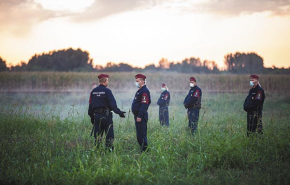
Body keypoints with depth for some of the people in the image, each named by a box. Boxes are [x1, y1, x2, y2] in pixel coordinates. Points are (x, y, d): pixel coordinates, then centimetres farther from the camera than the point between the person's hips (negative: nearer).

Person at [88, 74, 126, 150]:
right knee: (109, 134, 2)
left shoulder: (93, 91, 8)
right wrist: (119, 112, -16)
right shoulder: (107, 91, -9)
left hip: (96, 115, 5)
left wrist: (91, 116, 18)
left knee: (97, 135, 10)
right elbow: (112, 103, -16)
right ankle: (109, 149, 0)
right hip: (105, 115, -5)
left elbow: (90, 104, 12)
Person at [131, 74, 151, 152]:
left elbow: (144, 105, -22)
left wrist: (139, 116, -26)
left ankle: (144, 150, -6)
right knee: (139, 134, 14)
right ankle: (144, 149, 20)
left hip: (141, 116, -11)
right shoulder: (140, 90, 19)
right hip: (138, 115, 11)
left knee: (141, 134, -10)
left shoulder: (144, 91, -14)